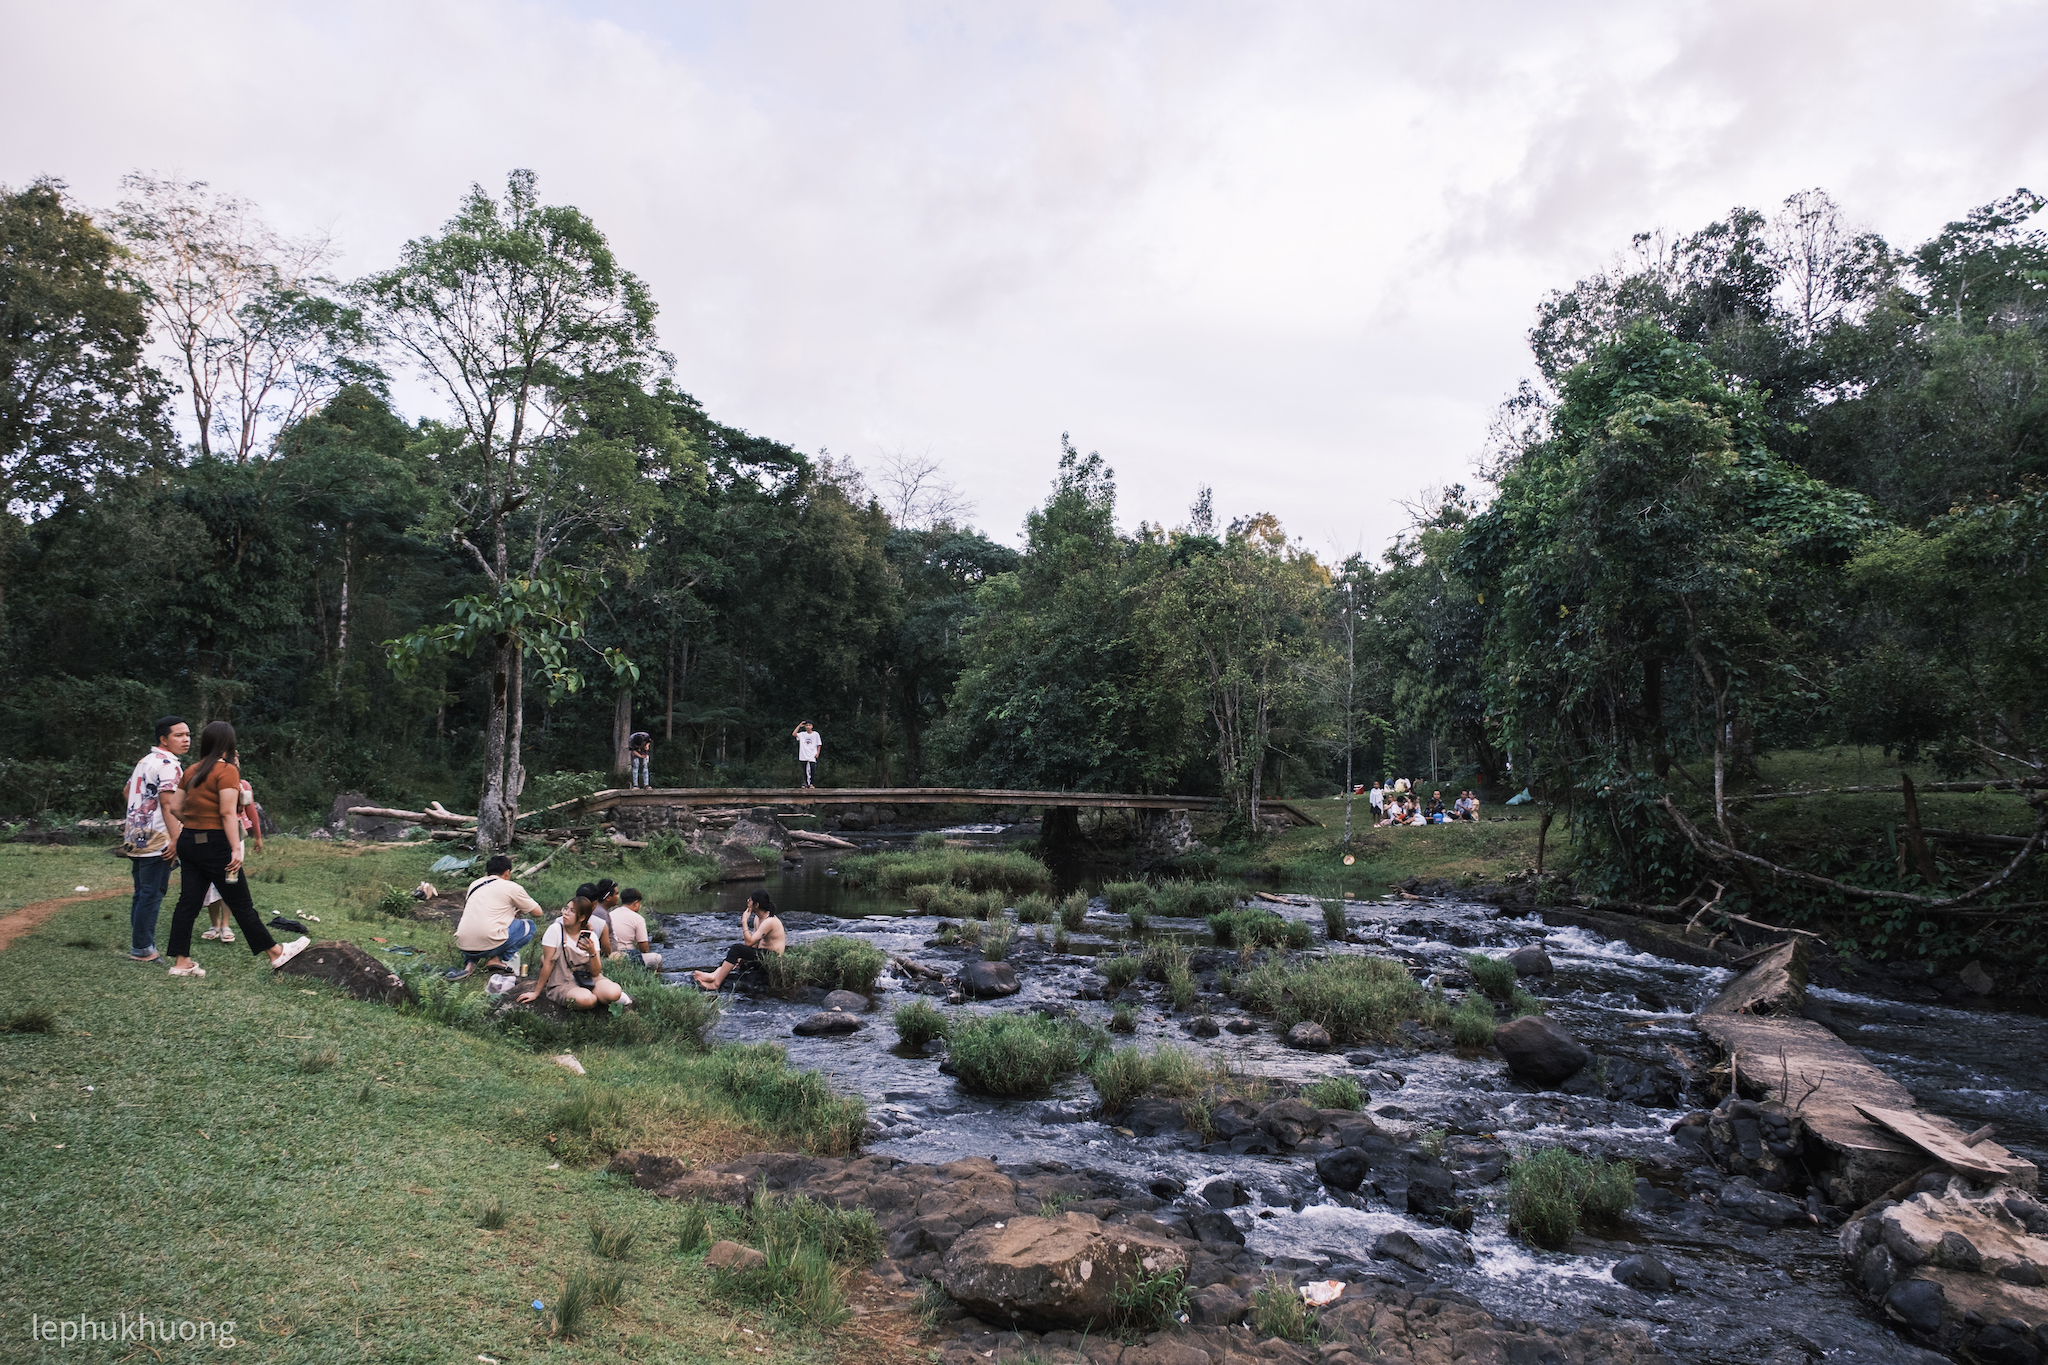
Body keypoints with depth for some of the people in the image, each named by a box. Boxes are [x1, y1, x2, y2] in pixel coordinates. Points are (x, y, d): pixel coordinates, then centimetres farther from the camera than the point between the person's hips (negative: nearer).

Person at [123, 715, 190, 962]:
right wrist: (176, 839, -21)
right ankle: (142, 949, -1)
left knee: (141, 894, 14)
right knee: (152, 895, -5)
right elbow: (168, 805, -20)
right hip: (156, 840, -10)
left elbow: (128, 791, 27)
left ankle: (139, 946, 19)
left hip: (136, 838, 10)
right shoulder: (168, 765, -14)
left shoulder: (145, 761, 16)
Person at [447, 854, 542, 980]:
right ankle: (498, 959, -1)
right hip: (489, 945, -5)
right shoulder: (511, 887, 2)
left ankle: (469, 963, 13)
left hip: (463, 945, 5)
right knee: (529, 926, 14)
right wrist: (521, 910, 34)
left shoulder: (474, 884, 18)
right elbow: (538, 913, 11)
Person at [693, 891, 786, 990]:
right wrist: (742, 957, -2)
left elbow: (749, 942, -23)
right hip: (762, 953, 10)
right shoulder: (757, 918, 11)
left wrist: (744, 921, -18)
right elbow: (754, 943, 14)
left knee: (736, 948, -21)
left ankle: (715, 983, -19)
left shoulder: (770, 921, -20)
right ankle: (714, 975, -20)